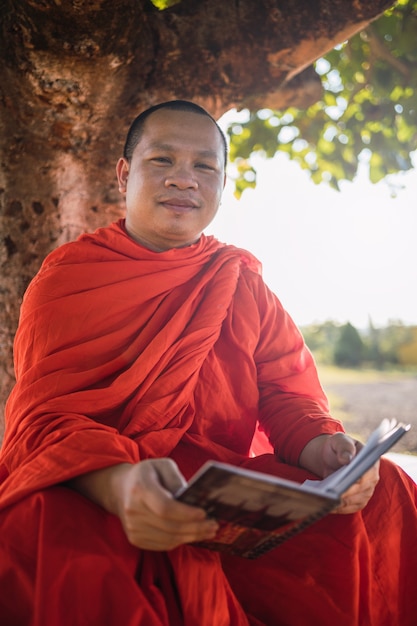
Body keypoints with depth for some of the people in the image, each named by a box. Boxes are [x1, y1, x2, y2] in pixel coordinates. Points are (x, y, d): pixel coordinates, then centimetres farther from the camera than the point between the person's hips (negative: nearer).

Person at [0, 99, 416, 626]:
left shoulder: (244, 284, 14)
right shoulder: (66, 276, 3)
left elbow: (286, 393, 8)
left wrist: (322, 447, -19)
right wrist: (118, 483, -33)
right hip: (88, 495, -3)